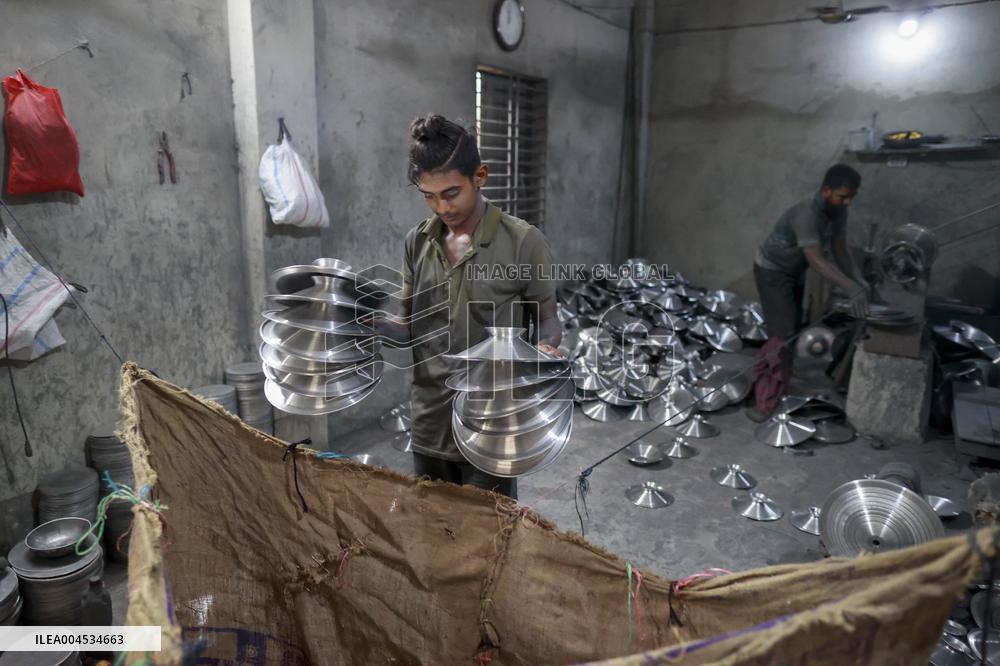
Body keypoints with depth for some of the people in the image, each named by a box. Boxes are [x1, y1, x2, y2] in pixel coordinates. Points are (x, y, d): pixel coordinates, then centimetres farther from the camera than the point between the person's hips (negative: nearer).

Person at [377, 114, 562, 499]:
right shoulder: (417, 243, 1)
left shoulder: (523, 242, -13)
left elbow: (548, 320, -4)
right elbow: (411, 327, 8)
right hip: (429, 426, 5)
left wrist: (544, 349, -26)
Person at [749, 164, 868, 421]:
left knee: (794, 329, 17)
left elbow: (839, 250, -3)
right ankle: (766, 402, -10)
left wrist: (858, 279, -18)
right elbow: (817, 260, -43)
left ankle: (778, 386, 35)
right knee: (782, 334, -14)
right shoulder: (806, 214, -35)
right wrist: (850, 288, -51)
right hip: (772, 272, -9)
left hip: (795, 271, 9)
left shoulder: (838, 210, -8)